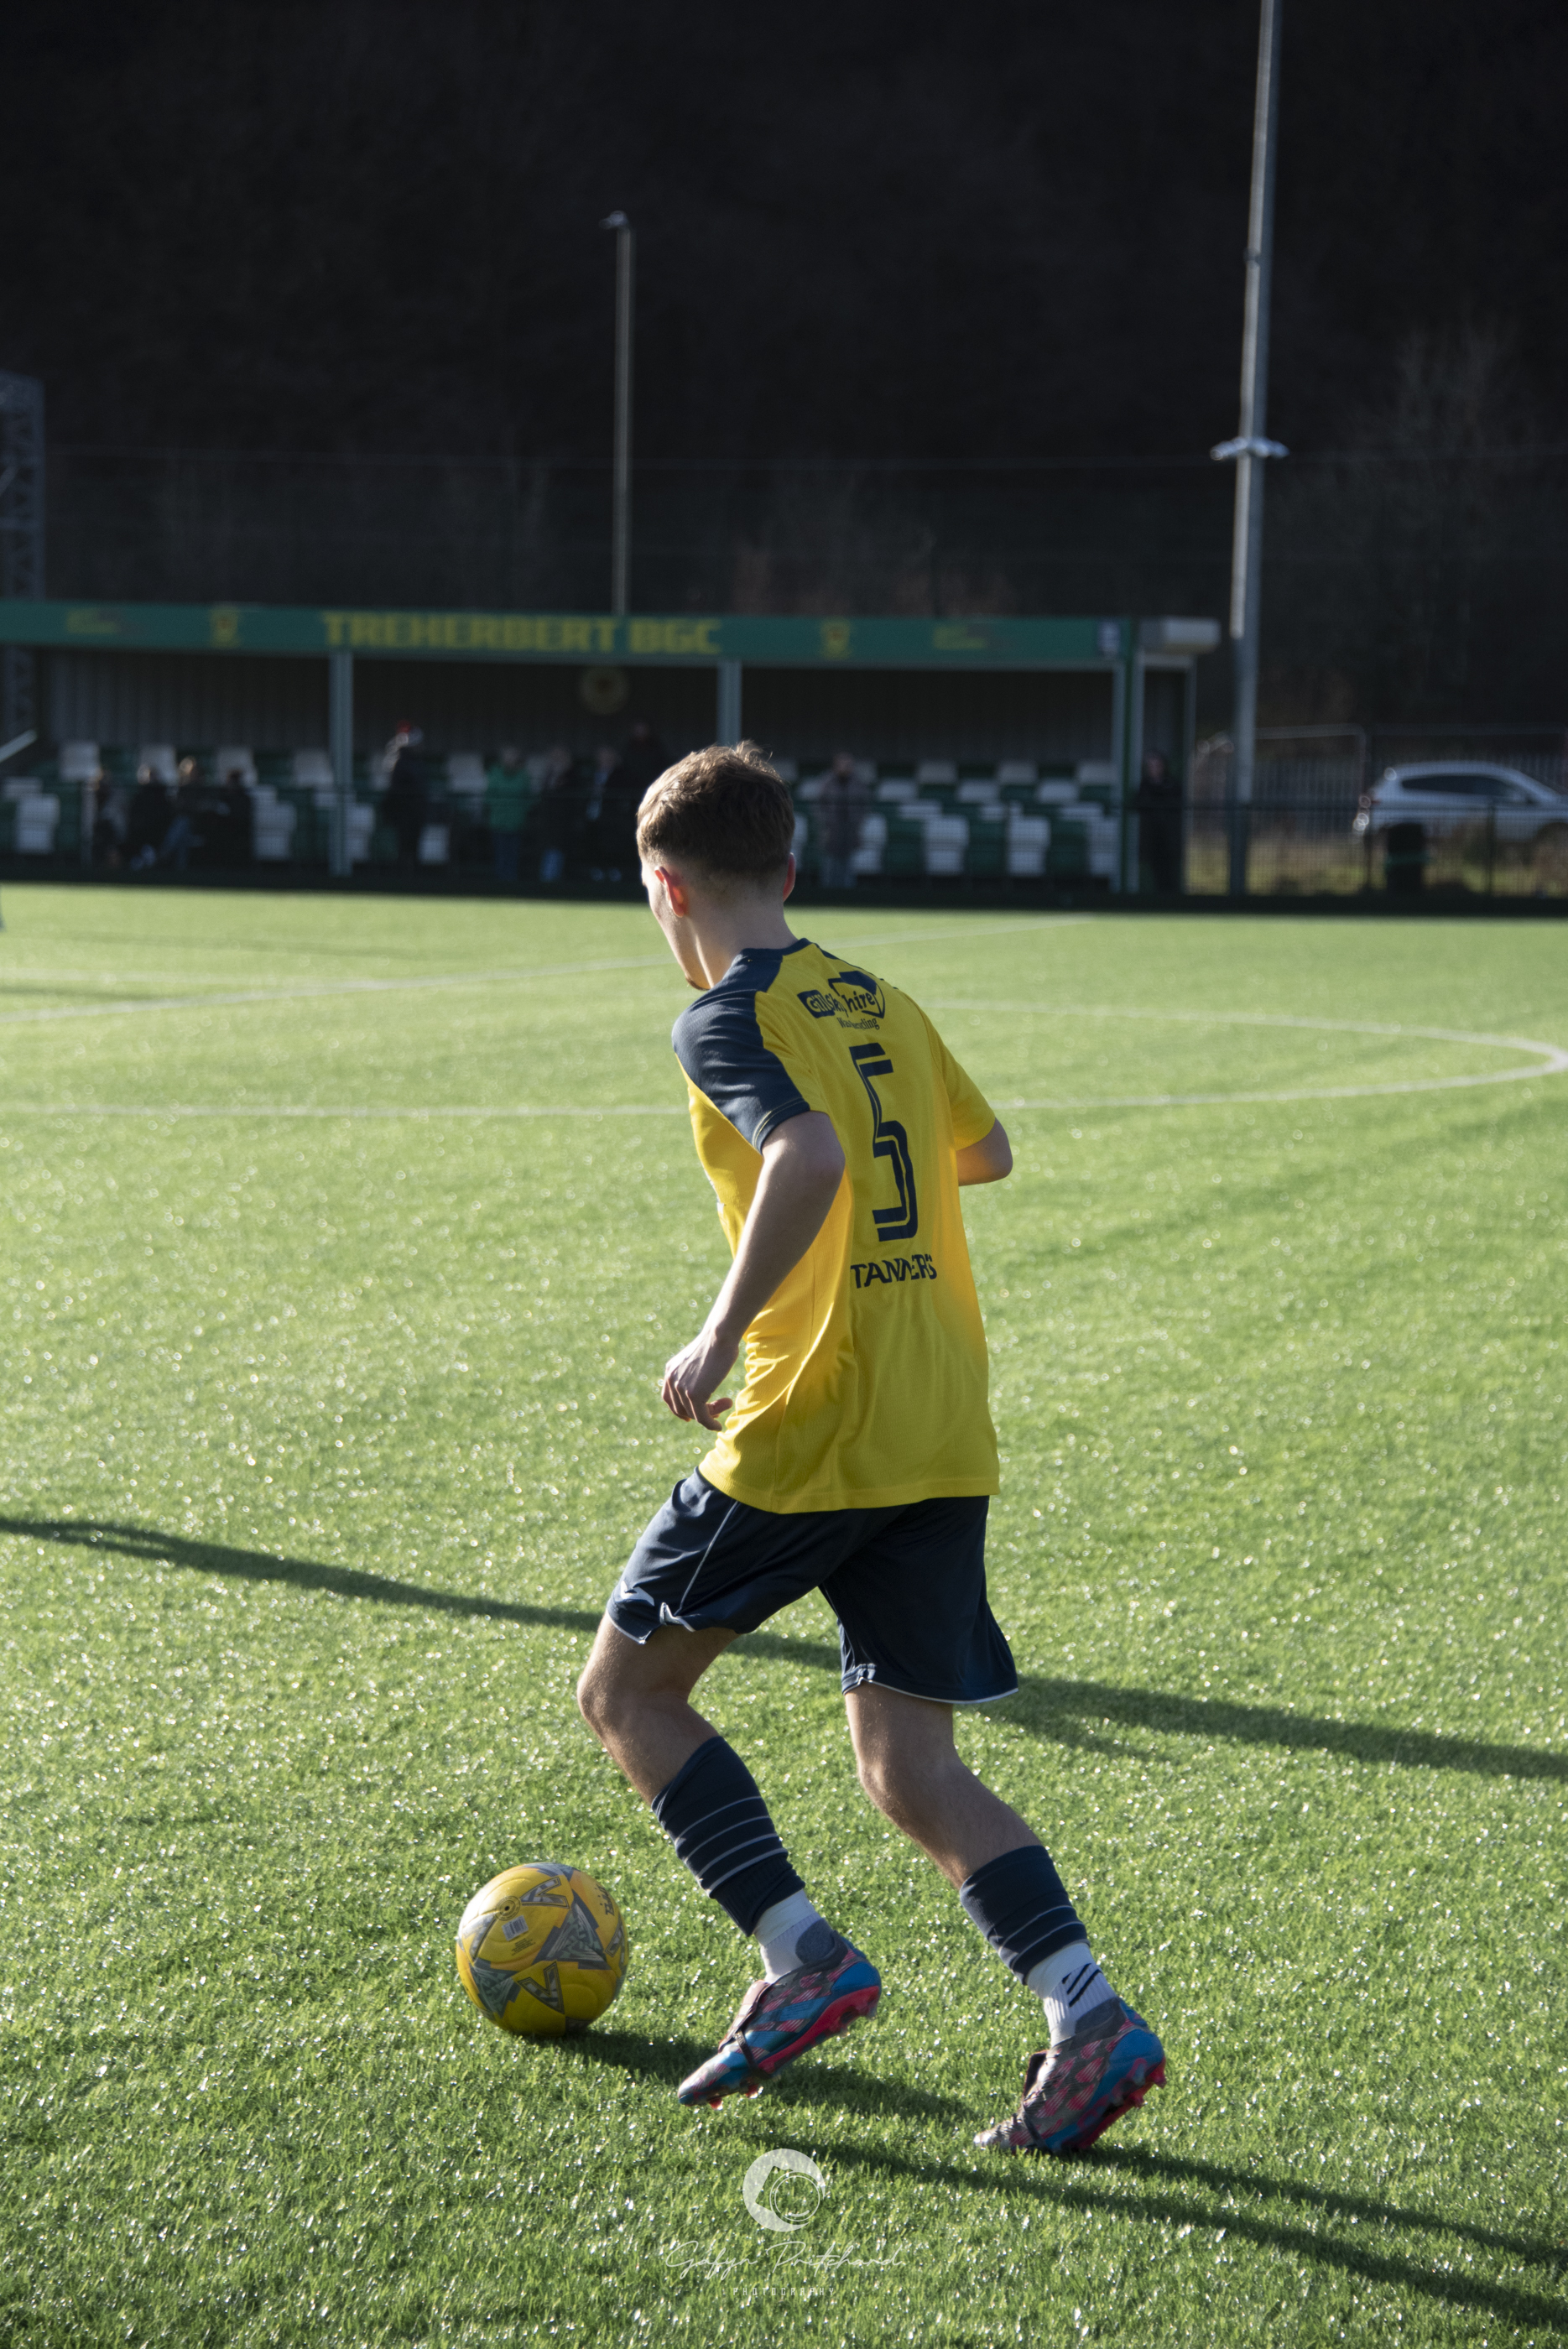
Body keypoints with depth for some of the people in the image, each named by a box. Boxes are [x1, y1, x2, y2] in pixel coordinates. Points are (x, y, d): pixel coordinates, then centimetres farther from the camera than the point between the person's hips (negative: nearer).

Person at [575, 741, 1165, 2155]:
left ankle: (802, 1958, 1)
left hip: (808, 1432, -7)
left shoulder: (728, 1020, -8)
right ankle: (1089, 2017, -8)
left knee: (626, 1689, 11)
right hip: (948, 1439, 7)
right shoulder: (882, 1003, 15)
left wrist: (722, 1331, -22)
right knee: (911, 1771, 8)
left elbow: (812, 1155, -27)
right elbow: (983, 1153, 30)